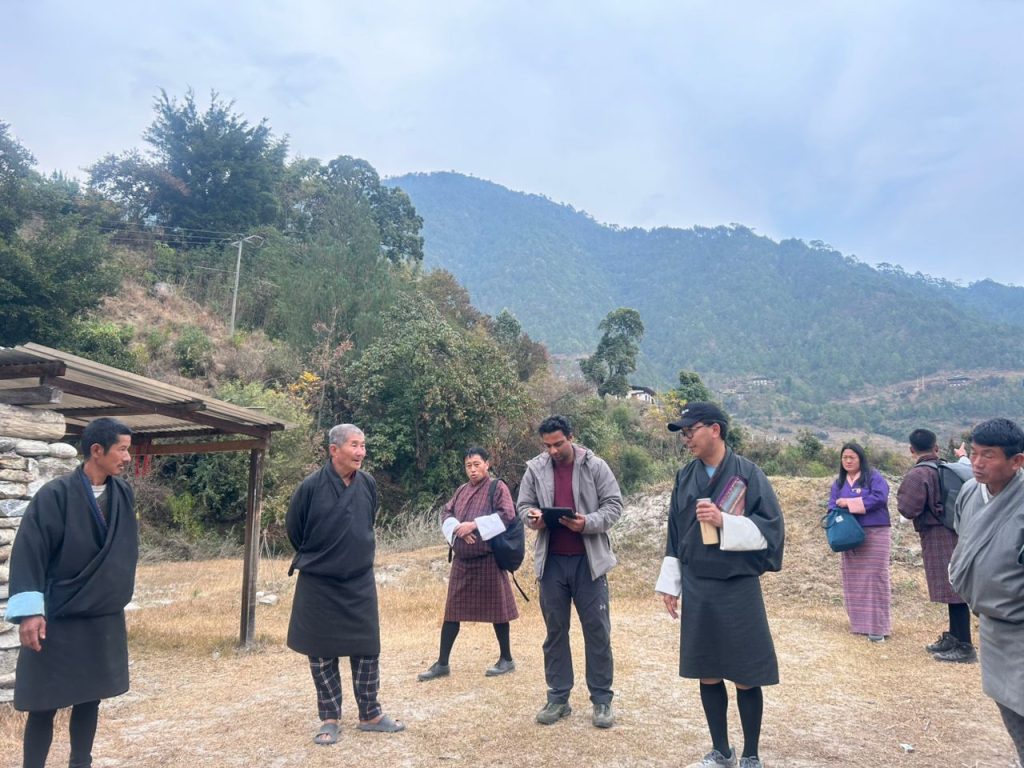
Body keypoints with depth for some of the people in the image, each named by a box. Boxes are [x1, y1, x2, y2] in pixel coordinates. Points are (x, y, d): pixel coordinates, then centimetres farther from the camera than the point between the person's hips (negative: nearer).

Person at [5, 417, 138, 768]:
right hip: (57, 621, -5)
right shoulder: (55, 495, -15)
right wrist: (29, 611, -21)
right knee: (44, 705, 5)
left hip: (105, 620, 5)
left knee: (90, 699, 15)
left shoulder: (124, 495, 1)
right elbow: (28, 552, -16)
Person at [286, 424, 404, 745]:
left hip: (360, 583, 3)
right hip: (318, 584, -2)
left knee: (367, 649, 7)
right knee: (322, 653, 7)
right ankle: (329, 719, 22)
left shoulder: (368, 484, -5)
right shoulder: (311, 486, -15)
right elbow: (293, 529, 0)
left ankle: (370, 714, 23)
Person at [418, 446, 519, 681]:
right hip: (461, 559, 6)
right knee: (452, 610, 8)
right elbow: (446, 514, 11)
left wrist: (474, 525, -18)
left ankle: (506, 659, 19)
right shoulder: (462, 490, 14)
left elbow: (507, 515, -15)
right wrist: (457, 528, -11)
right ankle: (442, 663, 16)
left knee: (495, 608, 4)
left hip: (488, 558, -6)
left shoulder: (498, 487, -4)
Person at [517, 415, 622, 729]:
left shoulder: (595, 466, -5)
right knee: (555, 630, 11)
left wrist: (588, 523, -21)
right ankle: (558, 698, 23)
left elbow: (613, 504, -5)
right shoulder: (535, 469, 1)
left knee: (597, 630, 5)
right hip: (552, 561, 2)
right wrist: (534, 518, -15)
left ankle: (602, 700, 17)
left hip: (588, 559, -2)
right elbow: (523, 505, 8)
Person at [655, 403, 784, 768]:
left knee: (745, 678, 5)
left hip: (738, 590, -4)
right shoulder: (685, 477, 5)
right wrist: (670, 584, 10)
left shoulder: (748, 473, -8)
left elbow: (771, 527, -9)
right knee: (707, 675, 12)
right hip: (696, 591, 4)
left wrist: (724, 521, -22)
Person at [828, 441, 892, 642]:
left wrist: (850, 502, -14)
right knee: (853, 580, 5)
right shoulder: (838, 483, 14)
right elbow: (833, 508, 7)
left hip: (875, 534, -5)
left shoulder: (874, 477, -1)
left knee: (875, 578, -6)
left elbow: (880, 497, -17)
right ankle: (860, 623, 14)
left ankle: (878, 626, -1)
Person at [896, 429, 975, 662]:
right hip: (953, 536, 8)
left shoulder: (917, 475, -15)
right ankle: (954, 637, 28)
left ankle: (965, 647, 2)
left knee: (953, 591, -4)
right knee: (954, 589, 16)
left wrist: (901, 498, 1)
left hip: (937, 538, -8)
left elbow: (908, 509, -19)